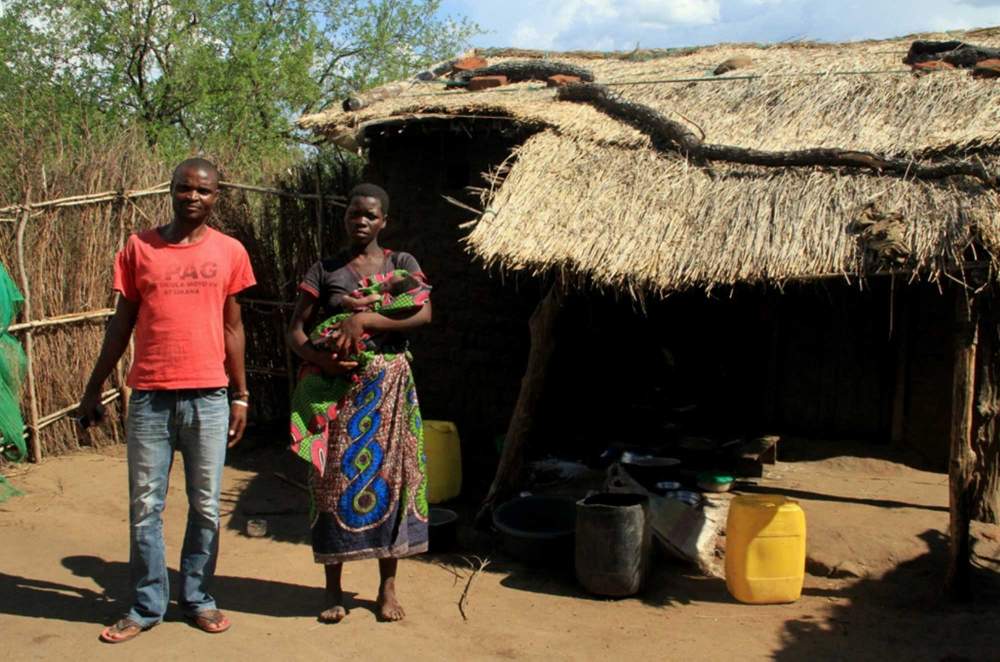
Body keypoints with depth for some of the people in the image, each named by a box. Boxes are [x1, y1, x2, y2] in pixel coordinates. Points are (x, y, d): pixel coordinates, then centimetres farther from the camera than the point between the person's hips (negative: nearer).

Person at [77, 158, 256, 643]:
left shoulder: (229, 252, 5)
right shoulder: (139, 248, 5)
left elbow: (232, 326, 9)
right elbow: (121, 324, 9)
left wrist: (240, 395, 8)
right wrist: (93, 390, 9)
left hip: (209, 398, 0)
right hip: (149, 397, 0)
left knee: (206, 506, 7)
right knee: (145, 506, 6)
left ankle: (198, 598, 23)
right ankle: (147, 605, 20)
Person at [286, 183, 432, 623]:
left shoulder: (402, 265, 6)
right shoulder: (324, 270, 7)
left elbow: (424, 313, -12)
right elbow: (295, 330, 2)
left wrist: (362, 318, -20)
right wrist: (317, 356, -19)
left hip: (388, 385, 0)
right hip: (337, 386, 0)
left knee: (389, 476, 2)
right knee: (335, 479, 1)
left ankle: (388, 587, 14)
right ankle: (333, 588, 13)